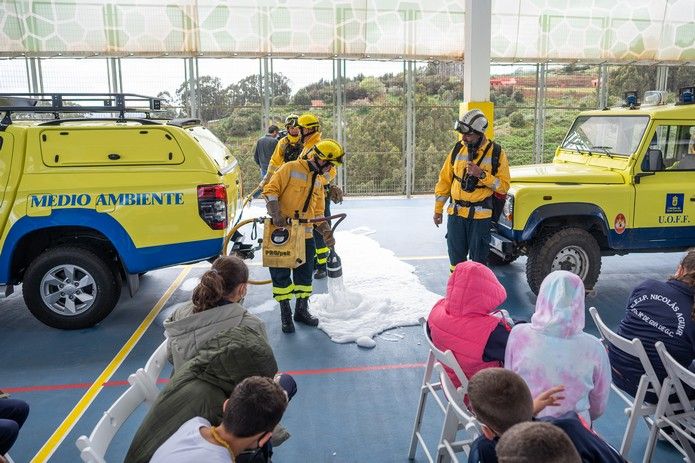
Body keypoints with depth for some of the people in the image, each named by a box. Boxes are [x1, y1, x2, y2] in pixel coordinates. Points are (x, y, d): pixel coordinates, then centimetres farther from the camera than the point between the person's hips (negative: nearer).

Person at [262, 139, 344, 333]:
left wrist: (326, 231, 0)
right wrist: (276, 214, -26)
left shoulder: (318, 183, 15)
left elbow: (318, 213, 15)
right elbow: (270, 190, -14)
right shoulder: (291, 169, -8)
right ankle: (285, 314, 16)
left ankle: (301, 310, 29)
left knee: (305, 274, 12)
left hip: (305, 235, 7)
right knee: (281, 274, 2)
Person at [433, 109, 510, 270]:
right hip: (455, 213, 3)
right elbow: (444, 180, 8)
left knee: (478, 260, 5)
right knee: (456, 257, 12)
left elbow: (503, 186, -7)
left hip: (480, 215, -3)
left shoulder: (496, 153, -6)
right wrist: (438, 209, 8)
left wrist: (482, 175, -21)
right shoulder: (458, 149, 3)